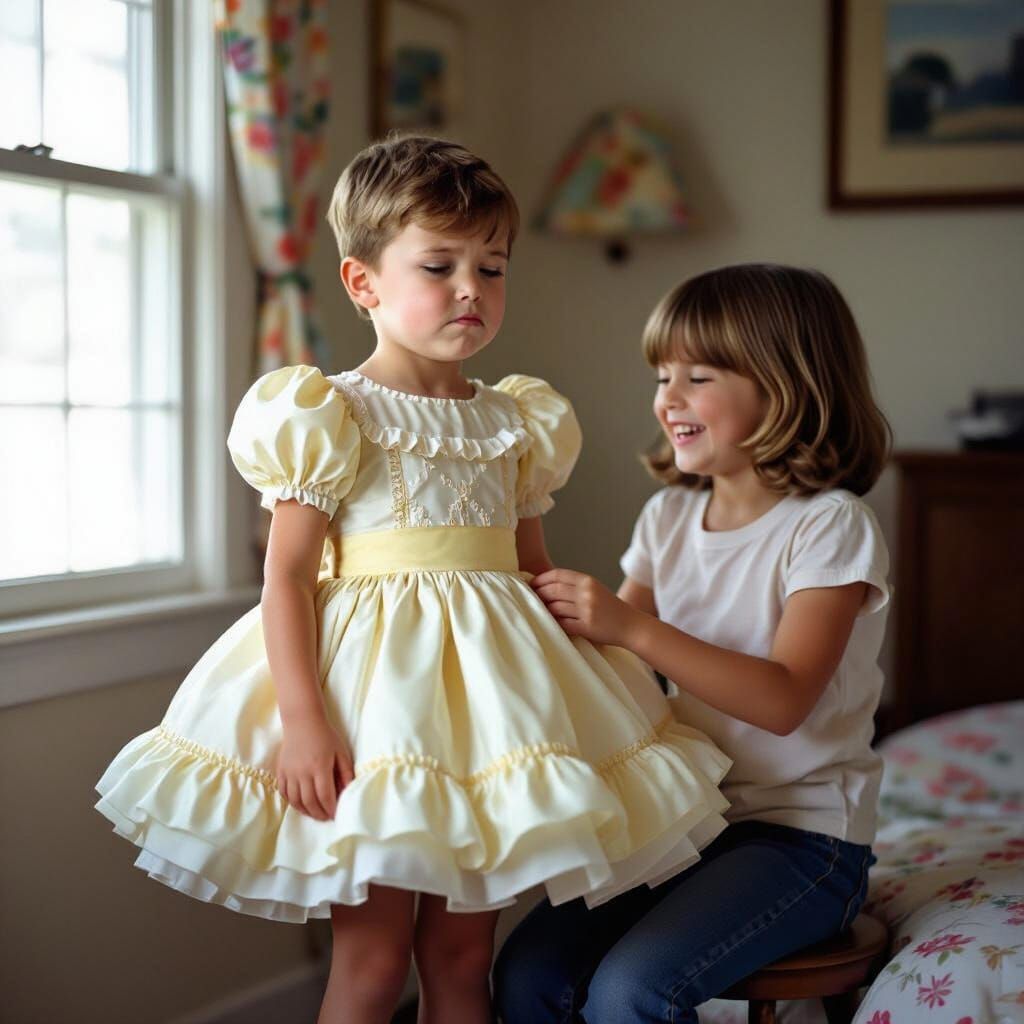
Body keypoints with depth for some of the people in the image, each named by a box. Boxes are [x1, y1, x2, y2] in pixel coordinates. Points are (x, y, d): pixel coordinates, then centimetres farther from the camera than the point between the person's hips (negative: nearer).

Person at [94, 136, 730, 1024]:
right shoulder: (333, 415, -5)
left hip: (487, 683, 5)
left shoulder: (517, 424, 11)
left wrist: (583, 674, 12)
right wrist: (302, 720, -18)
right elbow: (287, 576, -10)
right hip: (376, 681, -5)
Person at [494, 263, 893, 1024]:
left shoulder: (828, 525, -12)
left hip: (802, 830, -6)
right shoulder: (669, 518, 8)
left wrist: (632, 628, -28)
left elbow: (784, 699, -22)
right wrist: (567, 619, -13)